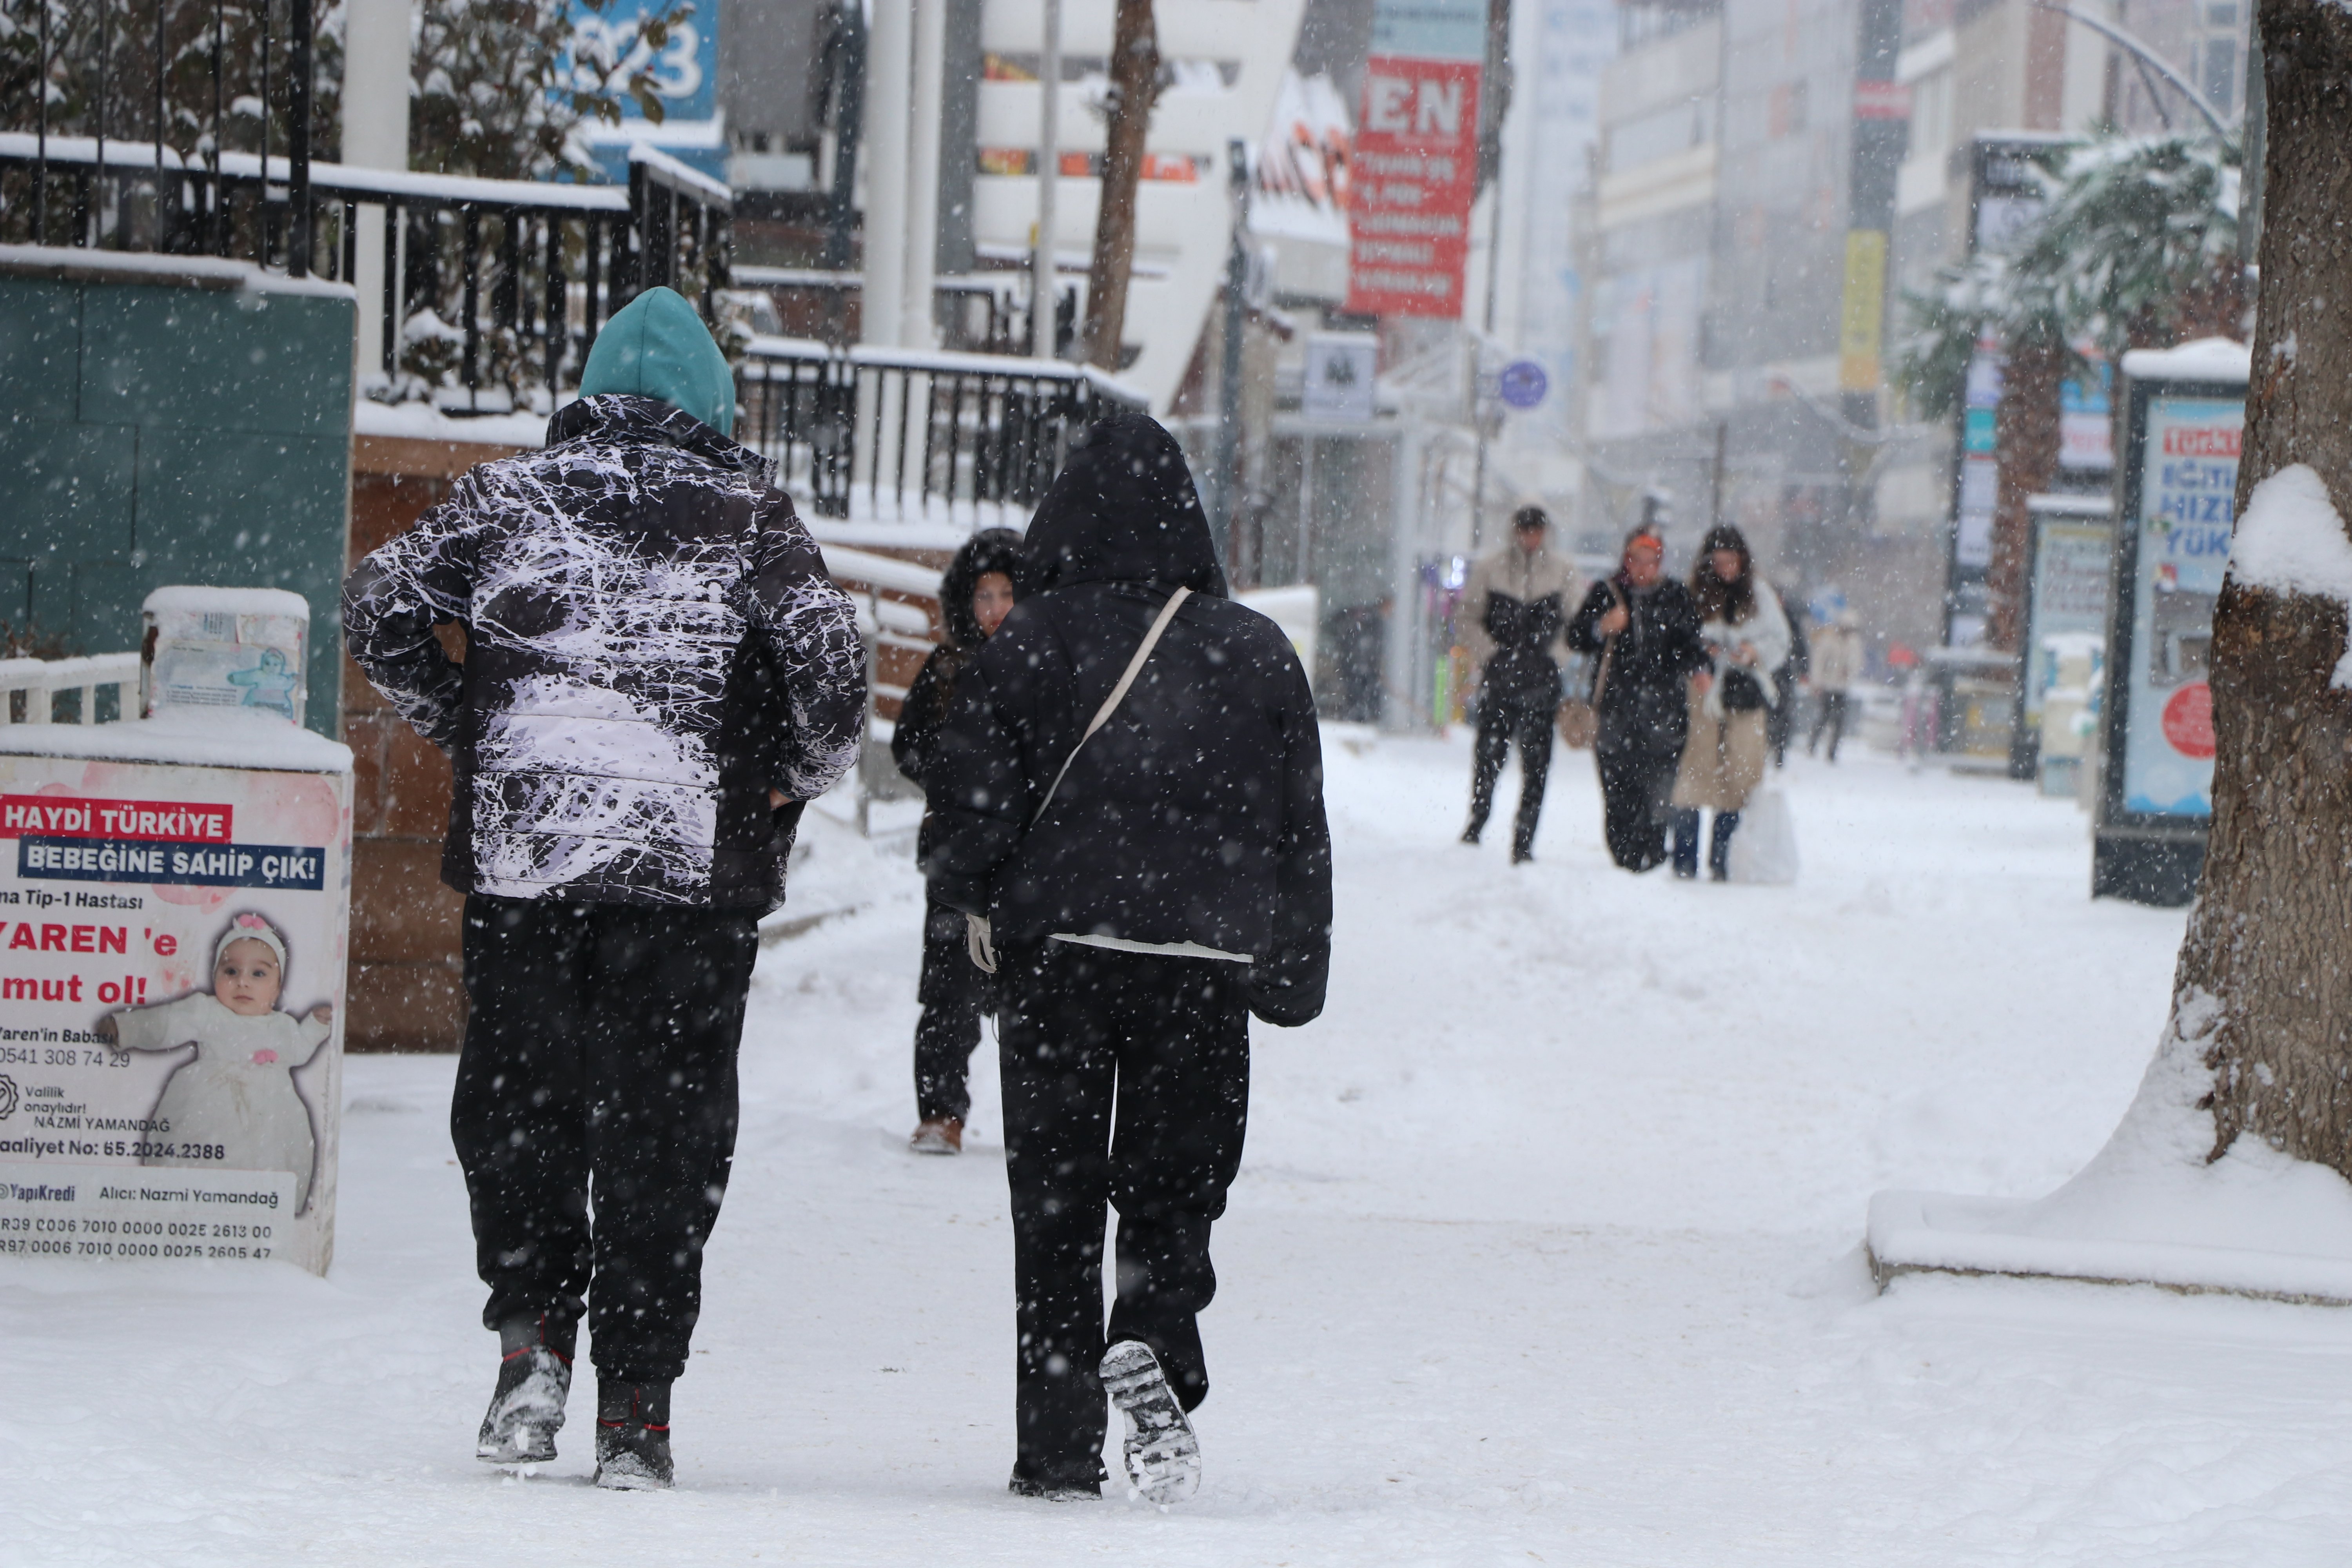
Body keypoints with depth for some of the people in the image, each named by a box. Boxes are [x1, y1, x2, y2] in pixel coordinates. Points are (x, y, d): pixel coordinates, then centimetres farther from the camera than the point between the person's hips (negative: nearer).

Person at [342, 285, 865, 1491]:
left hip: (519, 849, 1)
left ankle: (532, 1329, -1)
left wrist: (467, 730, 13)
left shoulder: (511, 493, 7)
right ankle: (634, 1412, 3)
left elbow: (380, 605, 3)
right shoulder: (747, 514, 2)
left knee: (514, 1104, 15)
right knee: (661, 1132, 4)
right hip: (694, 863, -1)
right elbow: (825, 654, -9)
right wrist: (805, 774, 8)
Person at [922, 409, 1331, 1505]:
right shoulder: (1255, 654, 4)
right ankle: (1151, 1343, -21)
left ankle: (1059, 1449, 2)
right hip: (1203, 963, 1)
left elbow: (972, 796, -6)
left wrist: (975, 896, 14)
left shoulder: (1030, 641, -4)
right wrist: (1294, 966, 17)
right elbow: (1299, 828, 8)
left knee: (1056, 1206, 6)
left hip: (1054, 954, -1)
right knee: (1174, 1189, 10)